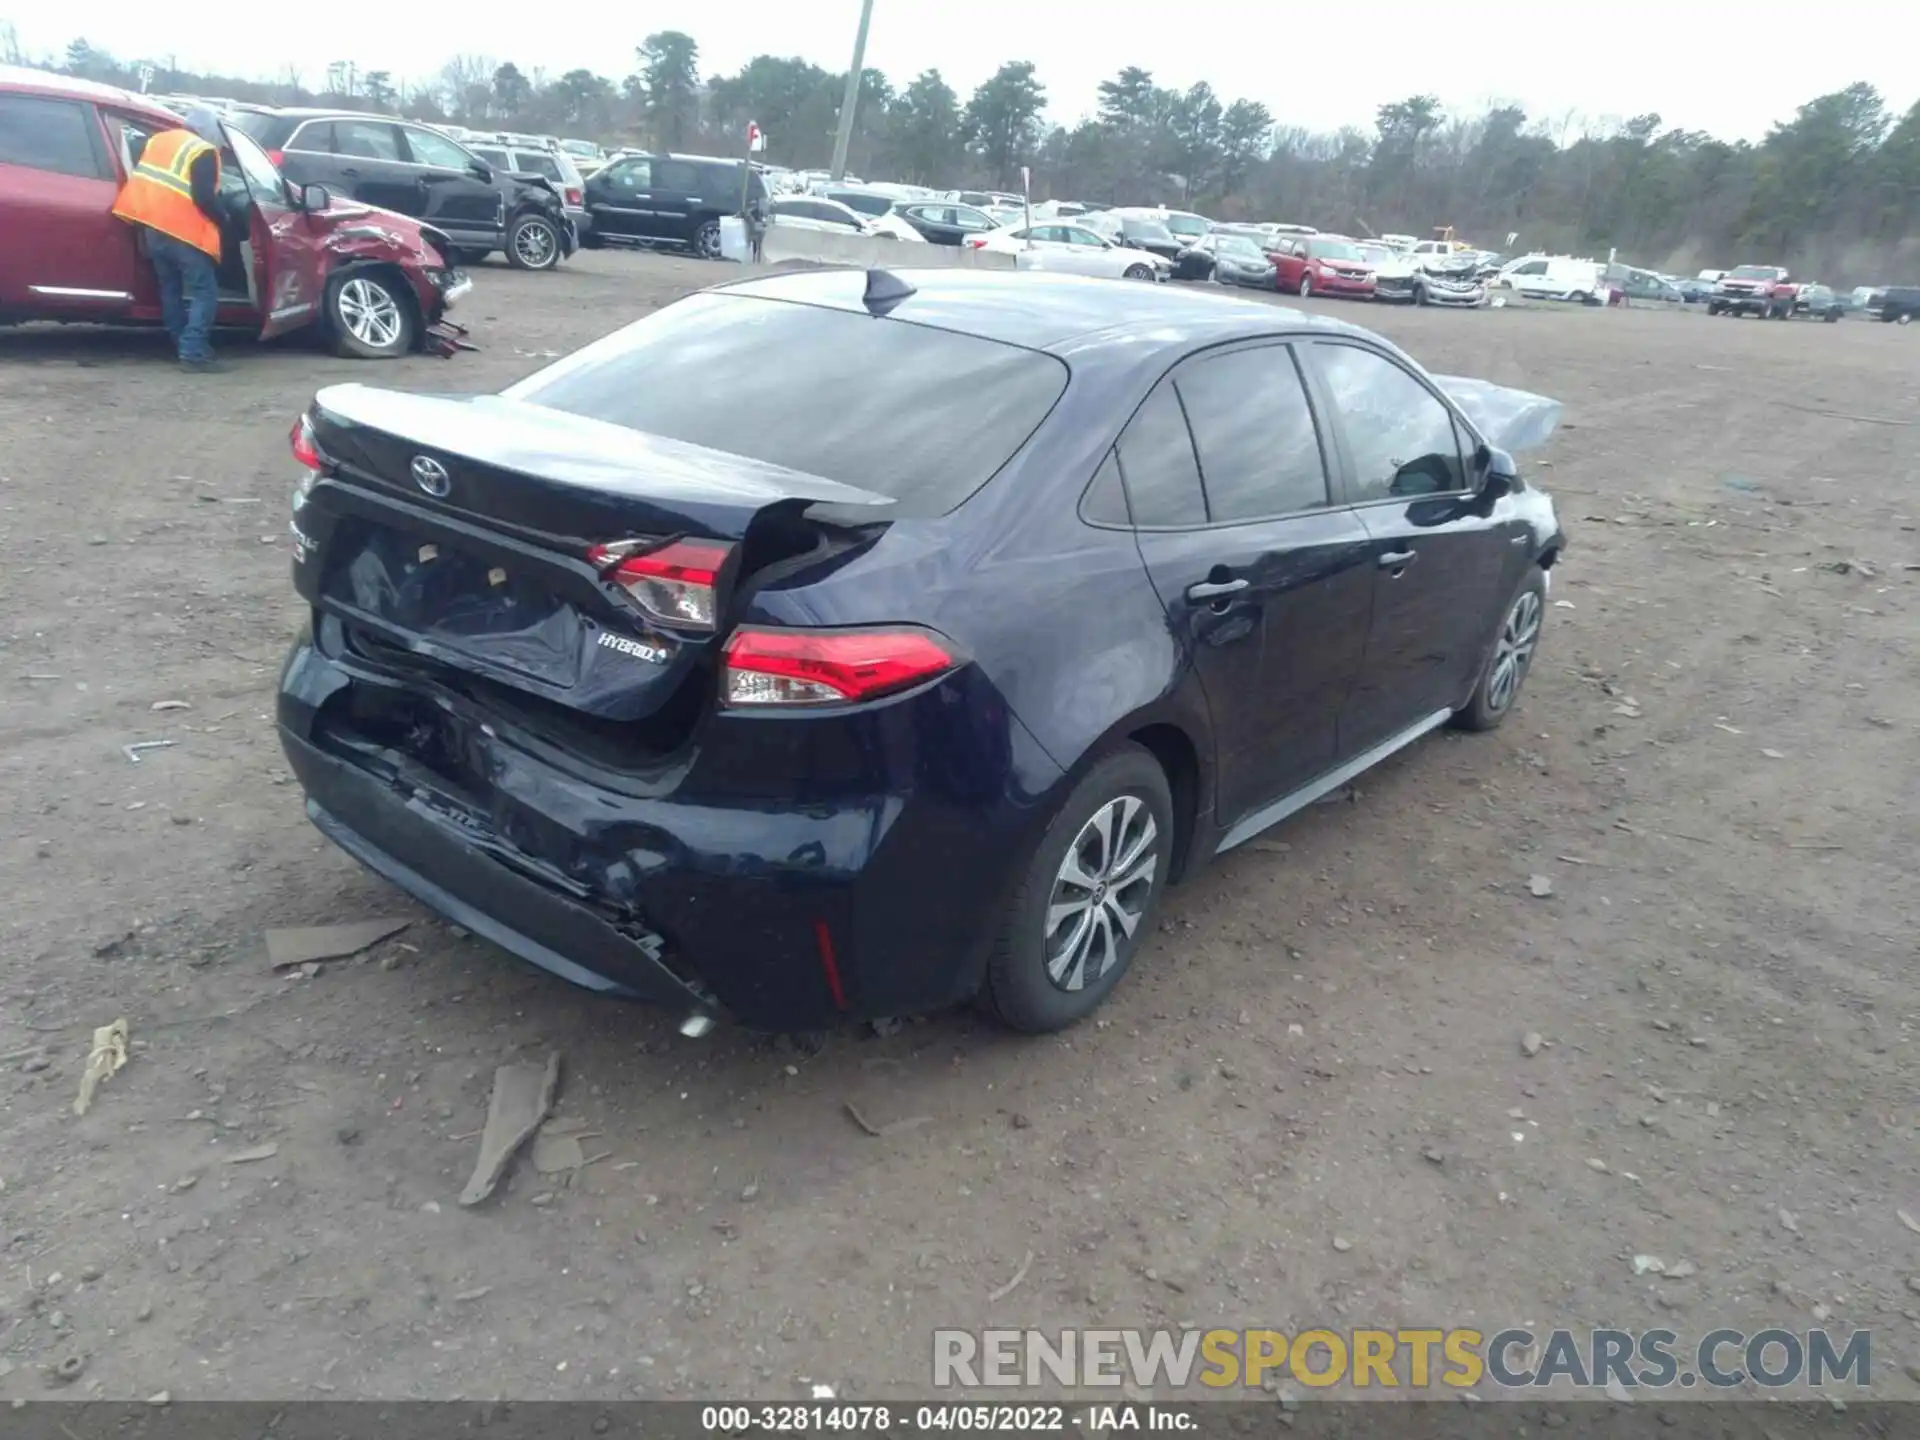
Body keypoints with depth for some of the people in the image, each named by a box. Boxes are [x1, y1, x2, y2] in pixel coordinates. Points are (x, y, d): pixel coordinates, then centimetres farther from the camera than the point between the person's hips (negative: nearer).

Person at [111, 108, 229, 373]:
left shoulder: (158, 139, 21)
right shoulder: (203, 152, -5)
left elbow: (139, 179, 25)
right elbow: (203, 197, -15)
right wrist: (221, 219, 0)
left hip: (152, 225, 8)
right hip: (182, 230, -8)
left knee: (171, 289, 17)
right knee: (204, 291, -7)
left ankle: (184, 347, 22)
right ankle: (194, 353, -18)